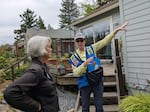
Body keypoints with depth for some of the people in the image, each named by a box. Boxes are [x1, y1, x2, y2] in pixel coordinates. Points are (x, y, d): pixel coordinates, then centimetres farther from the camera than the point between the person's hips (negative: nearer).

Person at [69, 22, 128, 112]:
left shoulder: (91, 49, 3)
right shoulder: (74, 57, 0)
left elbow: (105, 41, -1)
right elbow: (76, 73, -10)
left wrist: (116, 30, -8)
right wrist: (84, 64, -25)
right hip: (84, 84, 0)